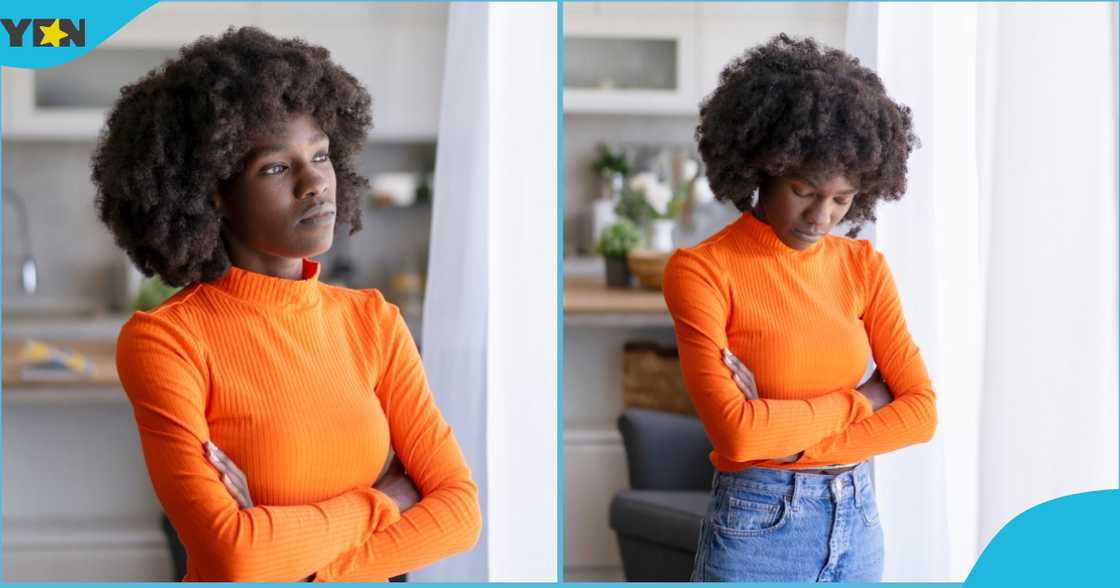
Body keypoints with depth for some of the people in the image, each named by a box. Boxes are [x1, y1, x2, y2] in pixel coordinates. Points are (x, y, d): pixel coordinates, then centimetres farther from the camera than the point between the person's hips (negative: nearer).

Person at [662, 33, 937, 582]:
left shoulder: (864, 265, 4)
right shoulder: (701, 269, -12)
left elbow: (922, 409, -2)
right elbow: (736, 431, -21)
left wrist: (788, 436, -13)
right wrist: (858, 400, -9)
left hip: (858, 523, 5)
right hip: (758, 530, -5)